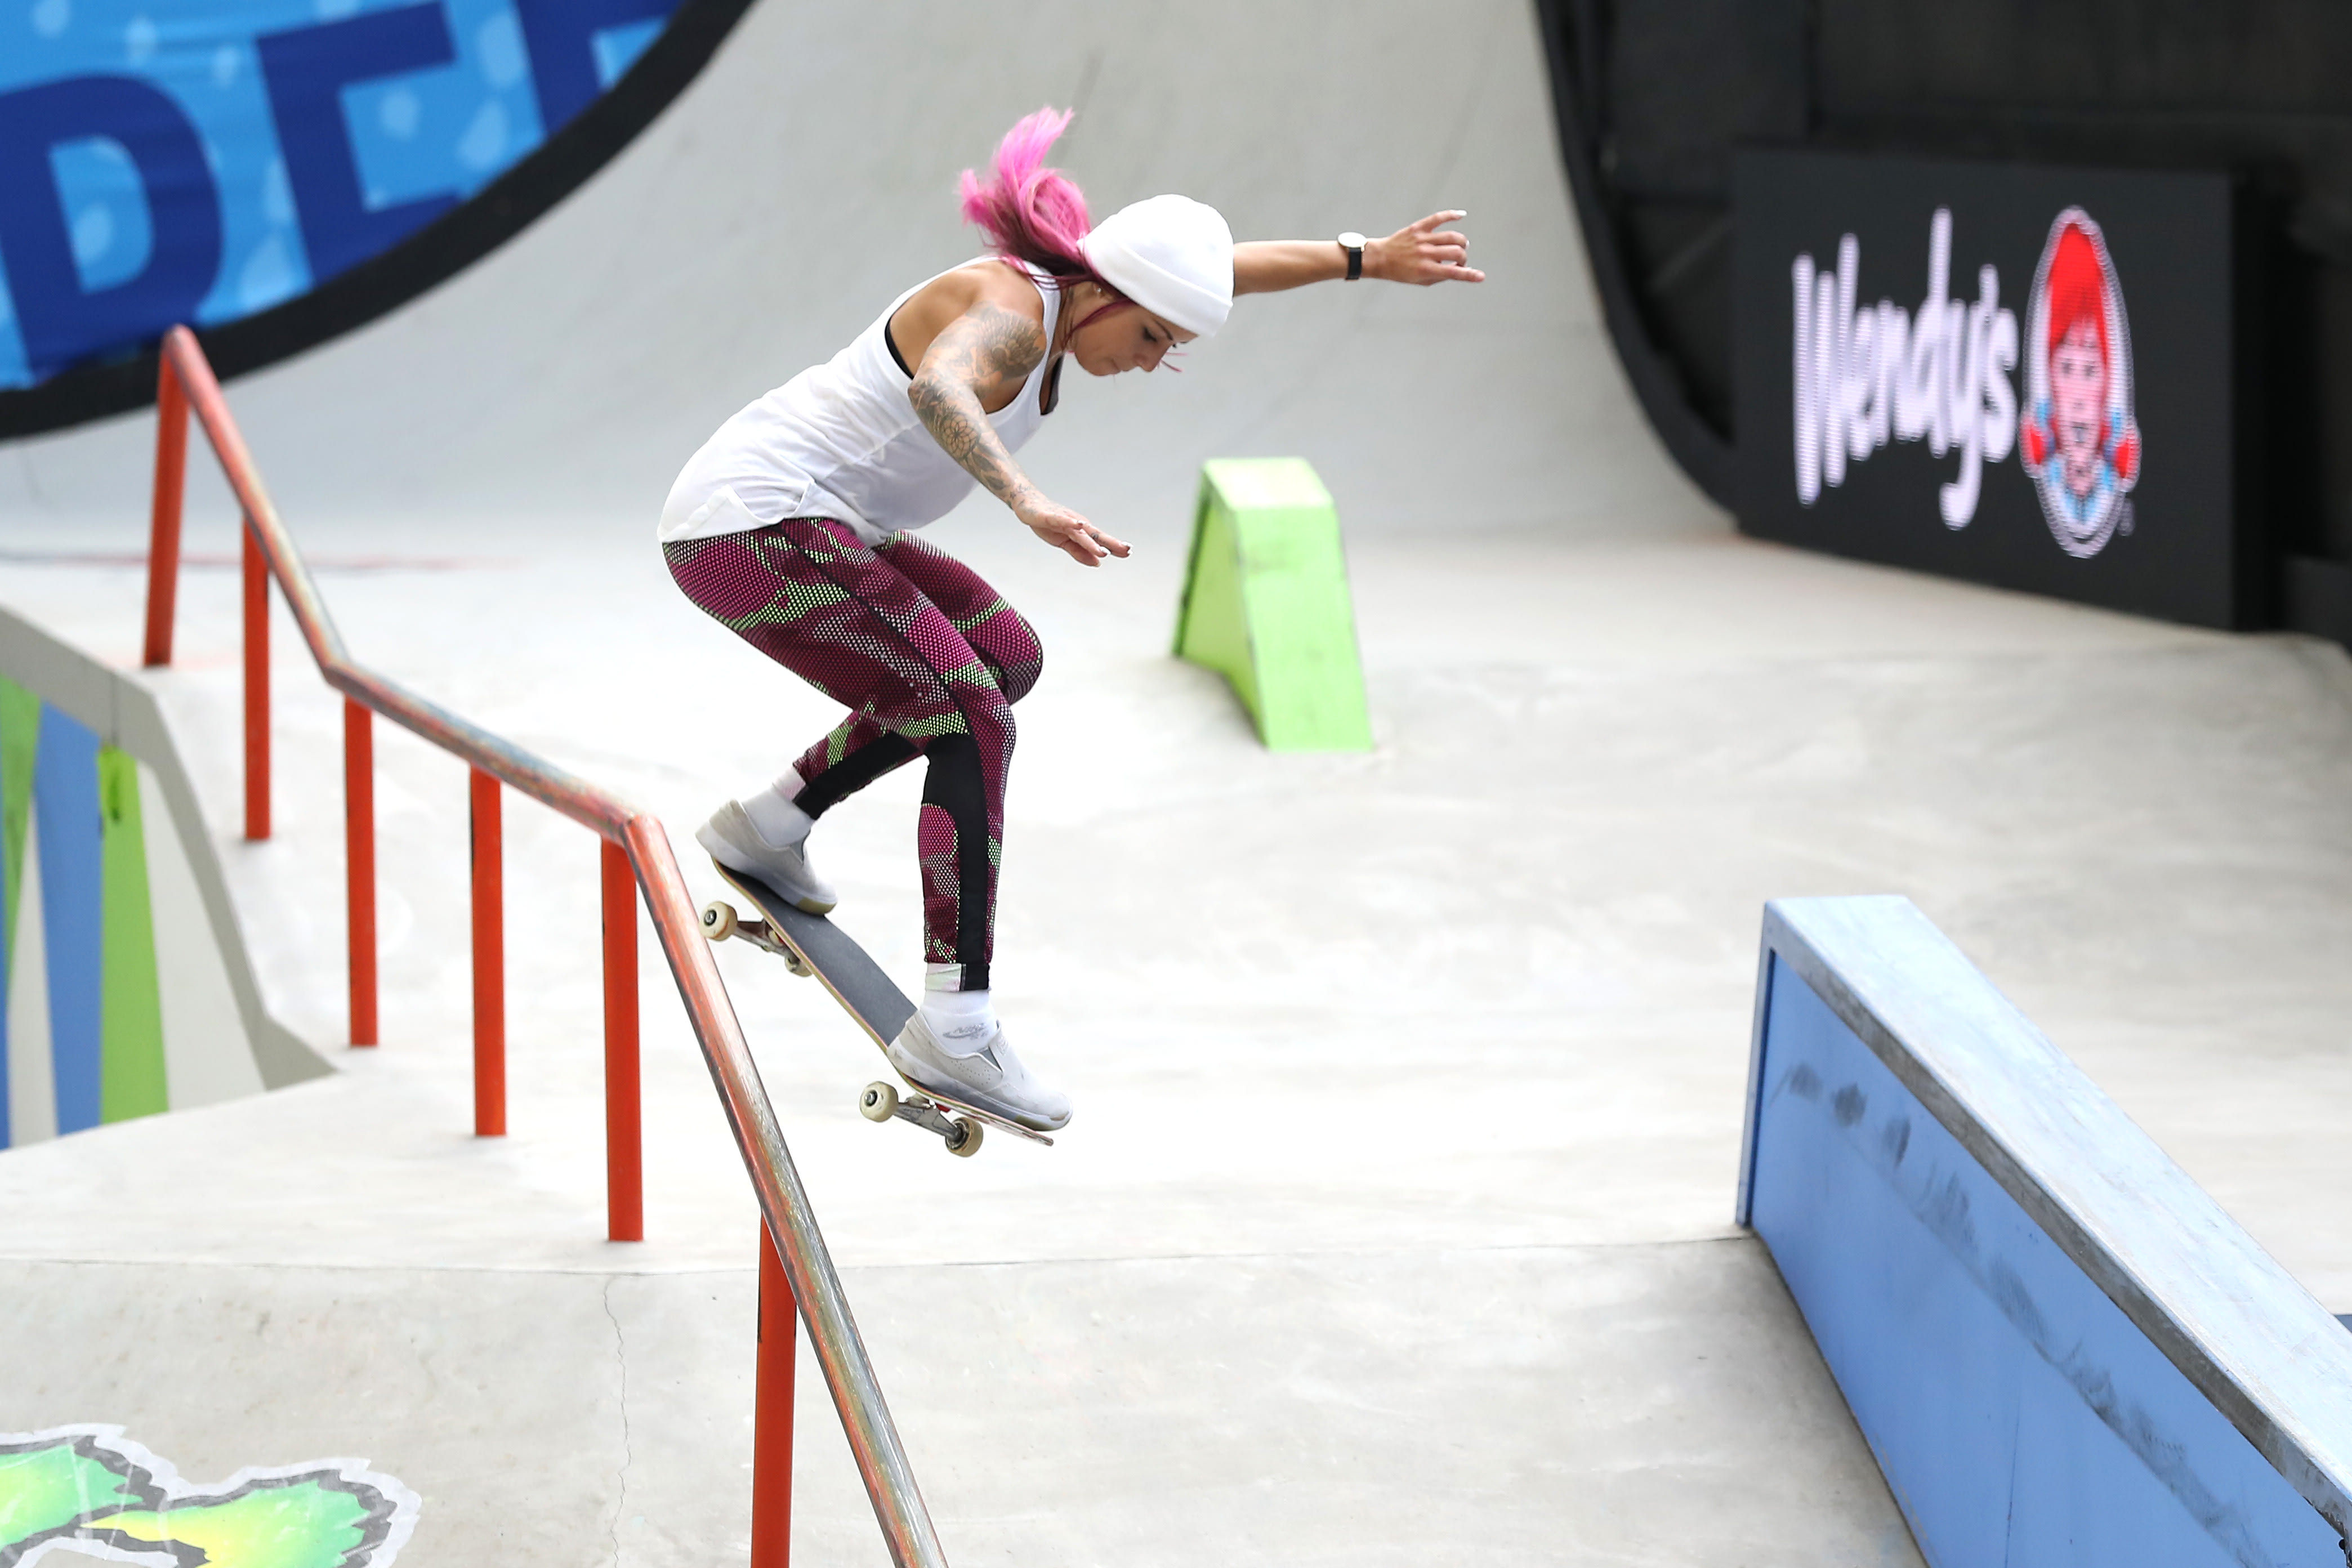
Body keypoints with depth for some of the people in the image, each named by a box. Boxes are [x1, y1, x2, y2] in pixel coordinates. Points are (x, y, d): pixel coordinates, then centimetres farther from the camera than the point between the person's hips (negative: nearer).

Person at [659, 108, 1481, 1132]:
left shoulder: (1049, 291, 8)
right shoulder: (1009, 309, -20)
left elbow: (1225, 269, 22)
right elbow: (939, 389, -44)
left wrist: (1368, 261, 23)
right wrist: (1027, 503, -57)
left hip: (805, 524, 10)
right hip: (756, 521, -10)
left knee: (1007, 656, 20)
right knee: (976, 721, -17)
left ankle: (772, 824, 20)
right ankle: (954, 1028, -22)